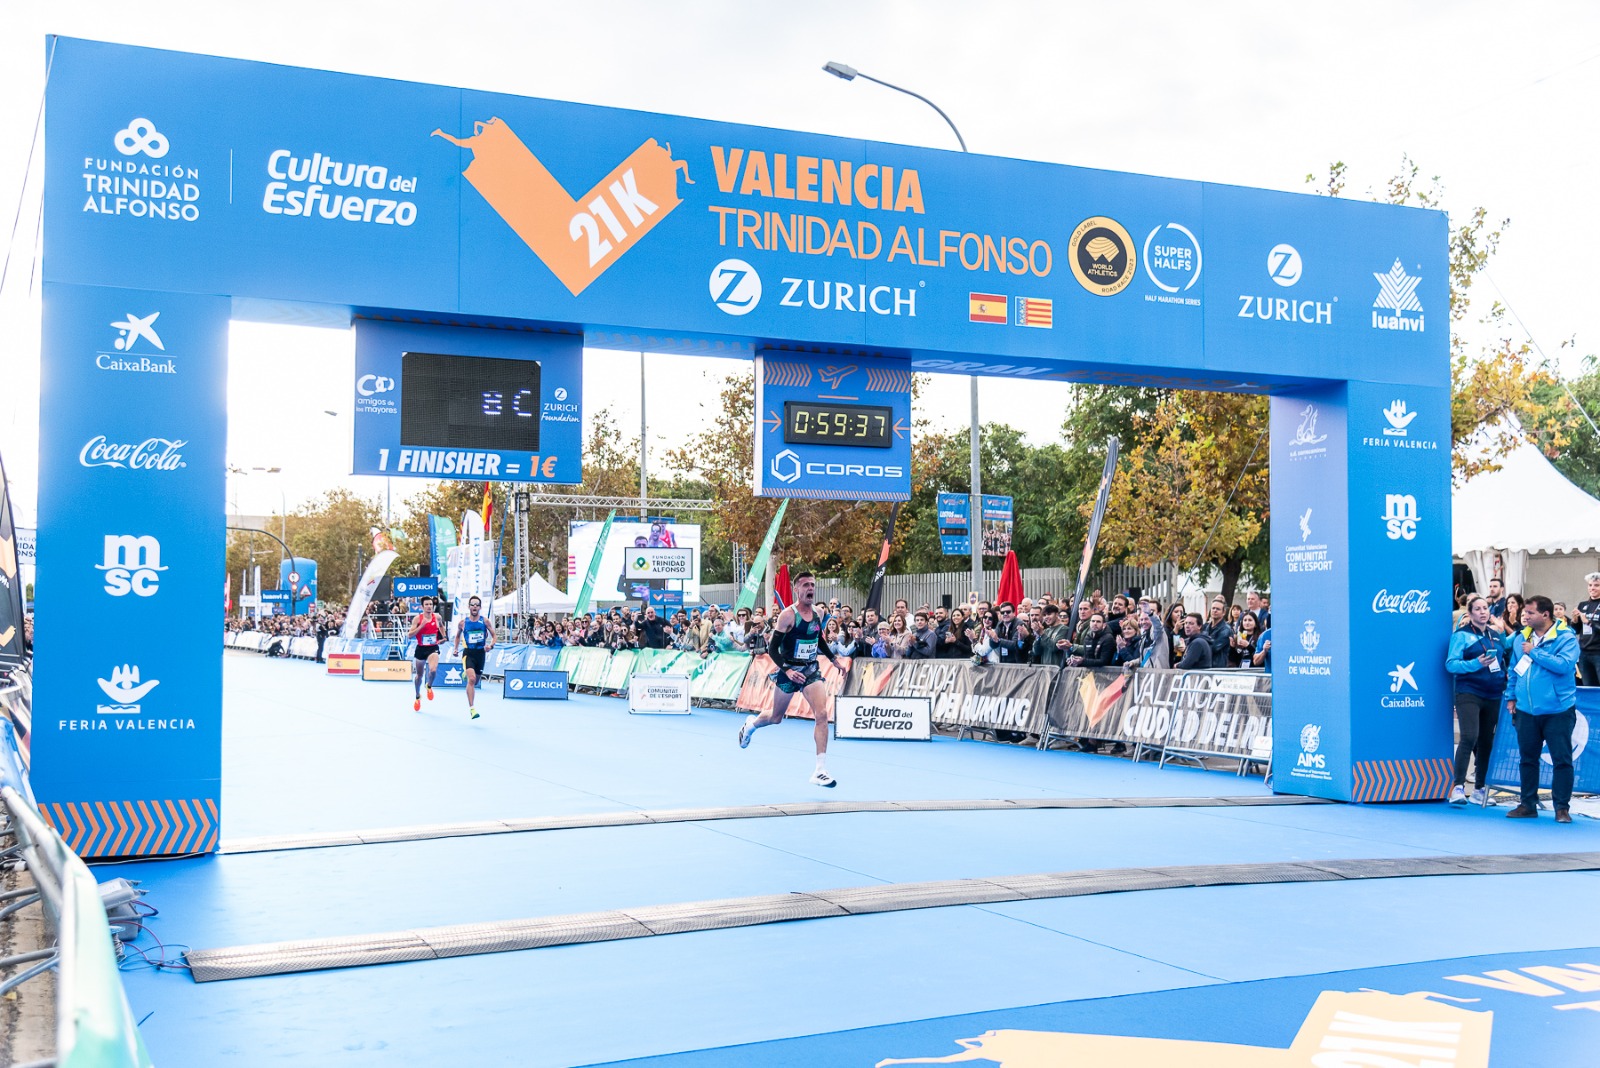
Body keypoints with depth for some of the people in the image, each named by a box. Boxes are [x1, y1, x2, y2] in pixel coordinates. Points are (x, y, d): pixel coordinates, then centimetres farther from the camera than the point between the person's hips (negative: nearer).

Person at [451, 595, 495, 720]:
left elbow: (494, 636, 6)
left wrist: (490, 646, -13)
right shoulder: (463, 622, 0)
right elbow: (458, 636, 18)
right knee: (471, 679, -23)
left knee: (476, 681, 16)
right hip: (468, 654, -3)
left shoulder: (484, 621, 0)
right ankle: (471, 709, -24)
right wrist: (456, 649, 7)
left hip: (480, 653, 3)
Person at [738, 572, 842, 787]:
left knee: (822, 714, -14)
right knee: (776, 717, 14)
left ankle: (820, 771, -13)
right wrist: (787, 670, -27)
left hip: (811, 670, 4)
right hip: (789, 672, -4)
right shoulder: (788, 615, -17)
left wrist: (833, 659, 18)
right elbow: (772, 648, -17)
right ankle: (750, 724, 51)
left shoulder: (817, 613, 2)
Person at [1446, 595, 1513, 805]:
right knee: (1469, 738, -18)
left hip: (1493, 695, 6)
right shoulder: (1462, 635, -2)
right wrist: (1477, 664, -21)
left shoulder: (1496, 635, 14)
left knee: (1487, 742, 8)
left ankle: (1479, 789, 16)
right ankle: (1458, 787, -15)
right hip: (1469, 693, -6)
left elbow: (1507, 659, 25)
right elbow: (1451, 664, -9)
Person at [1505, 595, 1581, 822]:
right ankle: (1528, 804, 21)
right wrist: (1512, 697, 14)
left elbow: (1564, 665, -24)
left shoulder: (1566, 638, -8)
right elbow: (1514, 670, 19)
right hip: (1526, 710, 5)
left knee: (1562, 759, -1)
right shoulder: (1520, 638, 9)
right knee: (1528, 758, 11)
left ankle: (1562, 807, 8)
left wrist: (1534, 652, -17)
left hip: (1557, 710, -5)